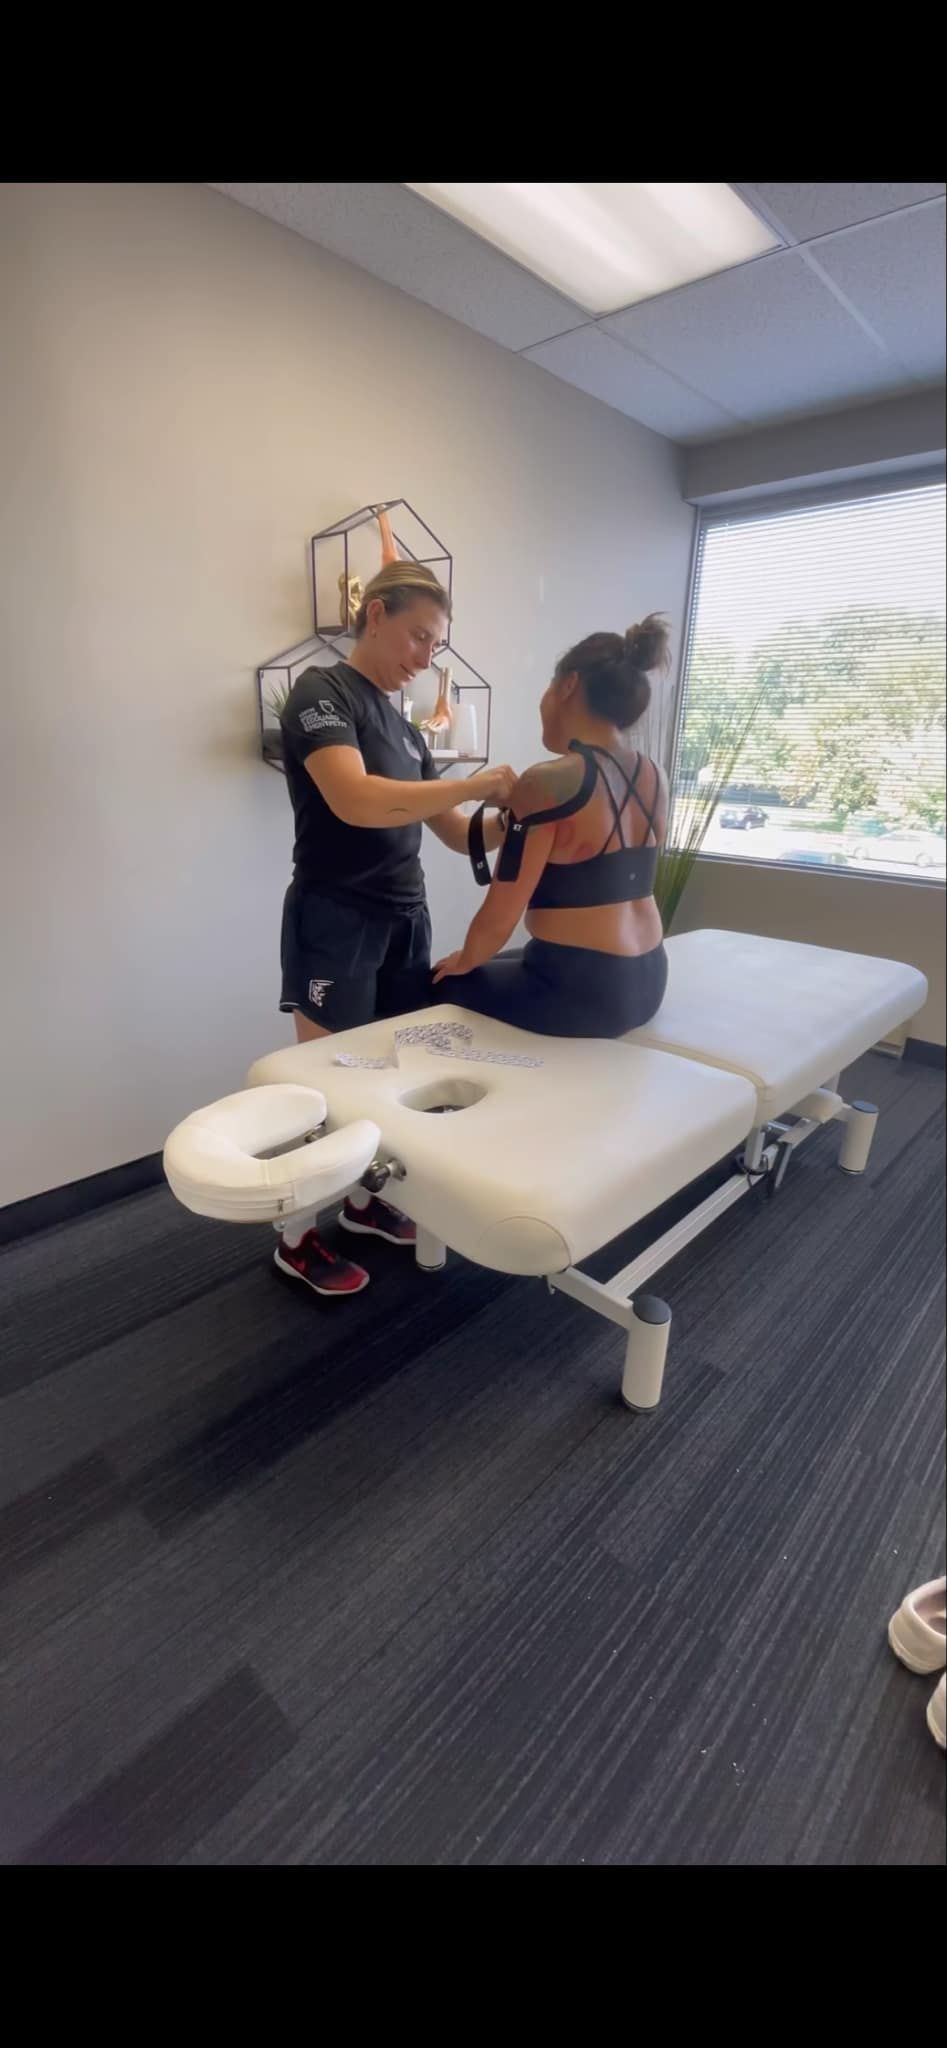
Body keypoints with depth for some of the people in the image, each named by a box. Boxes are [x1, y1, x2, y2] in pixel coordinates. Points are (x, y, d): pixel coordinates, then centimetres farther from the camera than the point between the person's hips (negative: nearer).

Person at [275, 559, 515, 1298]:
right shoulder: (322, 692, -7)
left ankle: (365, 1200, 32)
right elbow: (355, 801, -26)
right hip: (336, 921, -8)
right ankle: (296, 1238, 18)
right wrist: (475, 784, -21)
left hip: (406, 919, 8)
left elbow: (450, 830, 15)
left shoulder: (403, 725, 16)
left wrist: (502, 828, -5)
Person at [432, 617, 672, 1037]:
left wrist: (463, 961, 5)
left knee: (439, 984, 15)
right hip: (647, 981, 8)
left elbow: (499, 919, -15)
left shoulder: (548, 783, -18)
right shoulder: (653, 778, 4)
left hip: (579, 991, -8)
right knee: (504, 964, 30)